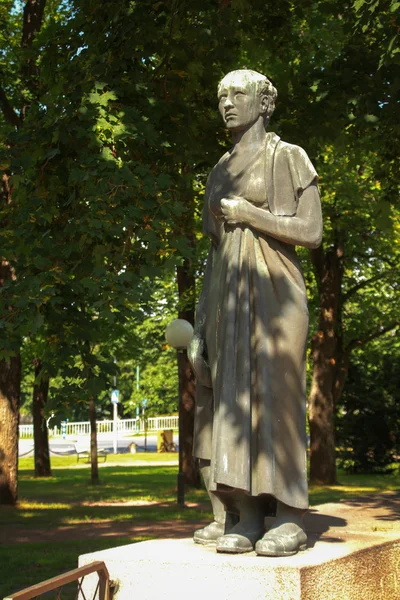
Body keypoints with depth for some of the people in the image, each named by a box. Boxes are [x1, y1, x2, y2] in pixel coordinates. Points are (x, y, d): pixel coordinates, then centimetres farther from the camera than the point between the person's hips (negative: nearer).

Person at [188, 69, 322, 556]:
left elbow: (312, 233, -7)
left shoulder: (290, 158, 2)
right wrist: (204, 315, 12)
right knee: (232, 398, -1)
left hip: (271, 290, -6)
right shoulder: (221, 171, 21)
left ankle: (290, 521, -11)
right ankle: (242, 518, 1)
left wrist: (247, 213, -11)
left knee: (272, 393, -14)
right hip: (227, 296, 6)